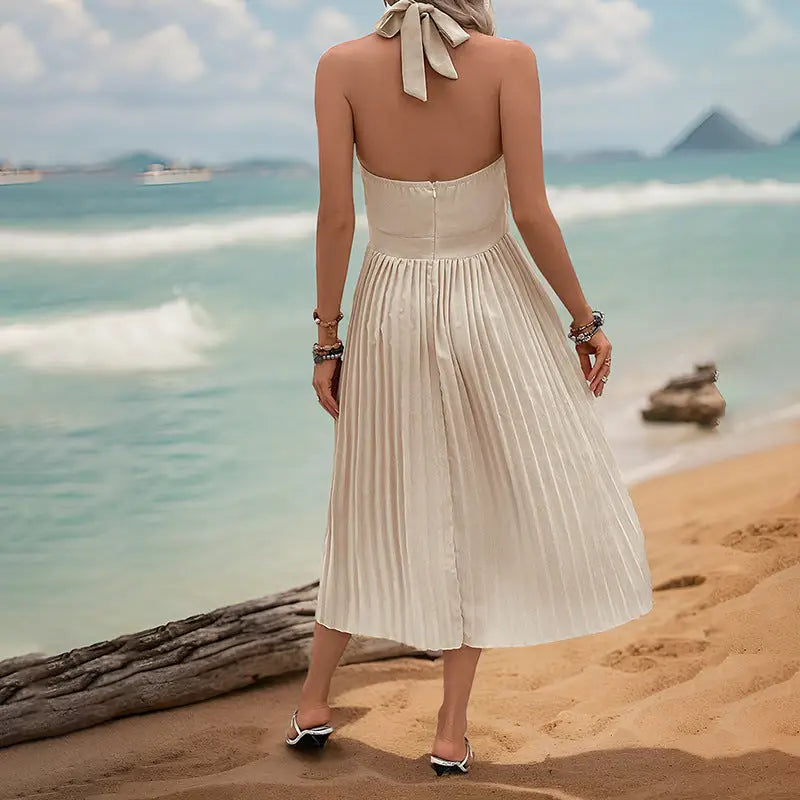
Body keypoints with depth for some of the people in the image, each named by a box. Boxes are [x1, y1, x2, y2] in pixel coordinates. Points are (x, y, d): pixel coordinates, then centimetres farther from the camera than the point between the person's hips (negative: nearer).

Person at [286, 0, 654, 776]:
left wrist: (326, 341, -1)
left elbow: (335, 217, -10)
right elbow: (530, 212, -14)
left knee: (374, 509, 18)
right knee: (481, 508, 12)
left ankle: (313, 701, 27)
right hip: (491, 308, -2)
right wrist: (585, 320, -2)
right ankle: (451, 730, 16)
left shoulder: (343, 65, -9)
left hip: (391, 310, 2)